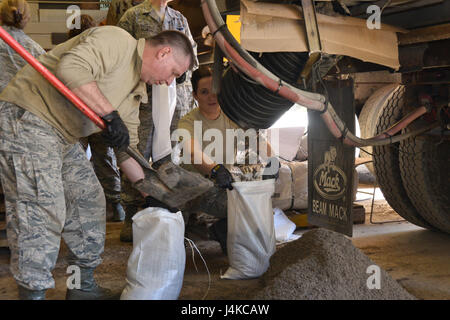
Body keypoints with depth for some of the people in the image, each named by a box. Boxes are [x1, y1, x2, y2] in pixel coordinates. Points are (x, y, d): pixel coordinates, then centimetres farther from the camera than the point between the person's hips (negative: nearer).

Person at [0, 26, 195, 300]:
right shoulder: (117, 40, -13)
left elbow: (127, 149, 18)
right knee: (41, 209, -14)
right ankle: (33, 291, -5)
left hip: (64, 138, 11)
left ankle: (84, 287, 24)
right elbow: (71, 68, -30)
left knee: (89, 201, 12)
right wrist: (110, 114, -28)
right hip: (26, 118, -10)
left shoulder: (136, 91, 16)